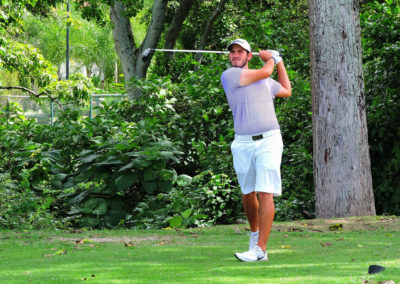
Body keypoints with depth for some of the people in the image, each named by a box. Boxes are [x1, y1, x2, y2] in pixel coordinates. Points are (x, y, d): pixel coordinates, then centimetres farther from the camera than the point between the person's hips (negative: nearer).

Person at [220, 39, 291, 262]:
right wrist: (271, 59, 14)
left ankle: (260, 249, -16)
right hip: (243, 143, -1)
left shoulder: (265, 81, 15)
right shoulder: (229, 75, -1)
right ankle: (255, 232, 39)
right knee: (248, 194, 11)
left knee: (265, 193, -12)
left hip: (269, 141, 1)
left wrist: (279, 62, 32)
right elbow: (264, 72, -6)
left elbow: (286, 91, 34)